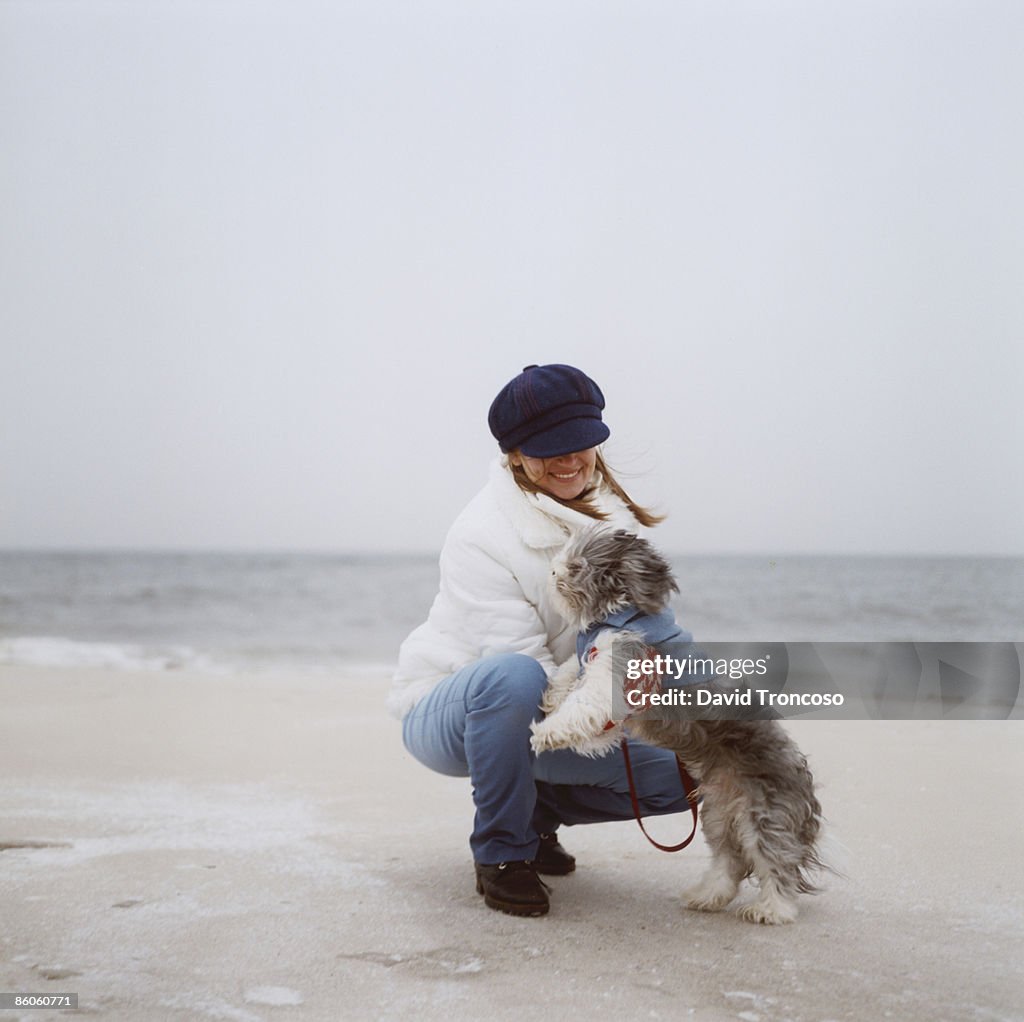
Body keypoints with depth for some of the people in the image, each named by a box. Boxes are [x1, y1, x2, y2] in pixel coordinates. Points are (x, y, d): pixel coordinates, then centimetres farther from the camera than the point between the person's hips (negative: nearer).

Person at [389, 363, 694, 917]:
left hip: (551, 721, 6)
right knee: (510, 677, -41)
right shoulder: (481, 536, -22)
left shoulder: (610, 514, -1)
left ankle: (537, 810, 14)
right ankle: (501, 852, -18)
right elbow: (525, 667, -27)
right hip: (448, 714, -6)